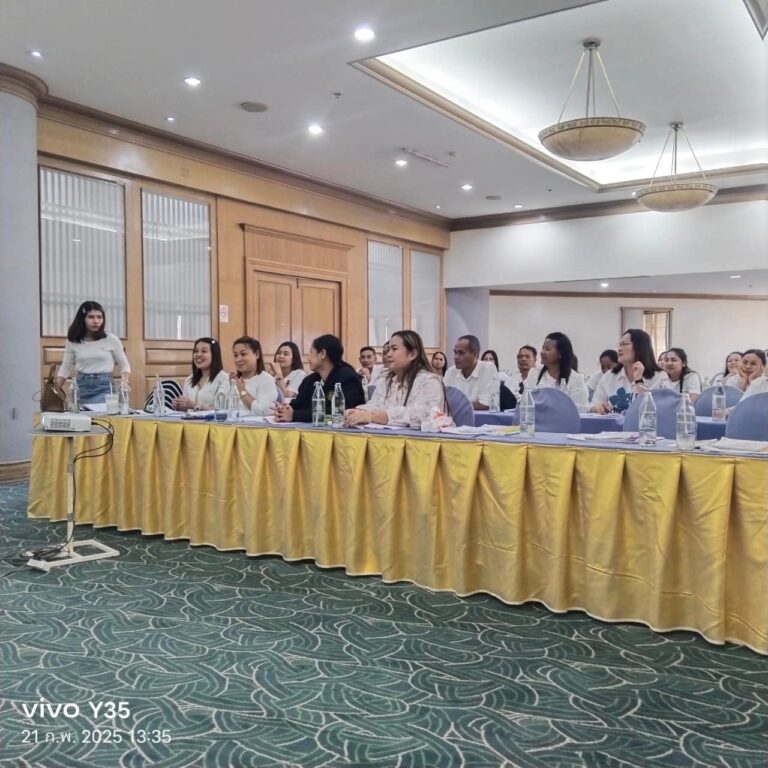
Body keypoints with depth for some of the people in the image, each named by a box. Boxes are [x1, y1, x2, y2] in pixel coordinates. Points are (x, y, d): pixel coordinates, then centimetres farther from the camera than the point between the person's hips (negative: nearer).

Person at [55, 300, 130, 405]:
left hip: (104, 387, -3)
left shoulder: (111, 340, 0)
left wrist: (124, 384, -10)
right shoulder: (73, 342, 6)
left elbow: (125, 365, 8)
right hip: (81, 387, 3)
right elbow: (65, 368, 12)